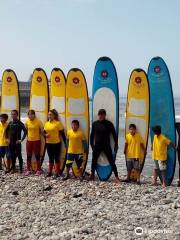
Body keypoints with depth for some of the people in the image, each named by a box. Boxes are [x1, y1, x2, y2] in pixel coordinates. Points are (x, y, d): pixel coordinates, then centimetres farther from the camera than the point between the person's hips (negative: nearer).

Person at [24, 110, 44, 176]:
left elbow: (42, 130, -9)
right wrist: (28, 136, 9)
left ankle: (38, 170, 14)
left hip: (37, 141, -4)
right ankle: (28, 170, 20)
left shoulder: (38, 121, -12)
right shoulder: (27, 121, 0)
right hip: (29, 140, 4)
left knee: (37, 156, 4)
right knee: (29, 156, 9)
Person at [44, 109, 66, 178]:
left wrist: (65, 143, -8)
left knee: (56, 158, 2)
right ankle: (50, 172, 22)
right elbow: (44, 132, 17)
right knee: (50, 158, 14)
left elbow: (62, 133, -7)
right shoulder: (46, 123, 8)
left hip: (56, 143, -5)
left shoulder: (58, 123, -8)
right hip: (48, 143, 5)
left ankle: (57, 172, 10)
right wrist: (45, 135, -7)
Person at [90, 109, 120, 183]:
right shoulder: (95, 124, 2)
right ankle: (92, 175, 27)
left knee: (112, 161, -4)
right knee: (94, 161, 10)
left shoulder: (109, 124, -5)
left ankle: (117, 177, 0)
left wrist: (116, 145, 1)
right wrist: (92, 144, 9)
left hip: (107, 146, -2)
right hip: (97, 146, 3)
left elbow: (114, 135, 1)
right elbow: (92, 135, 10)